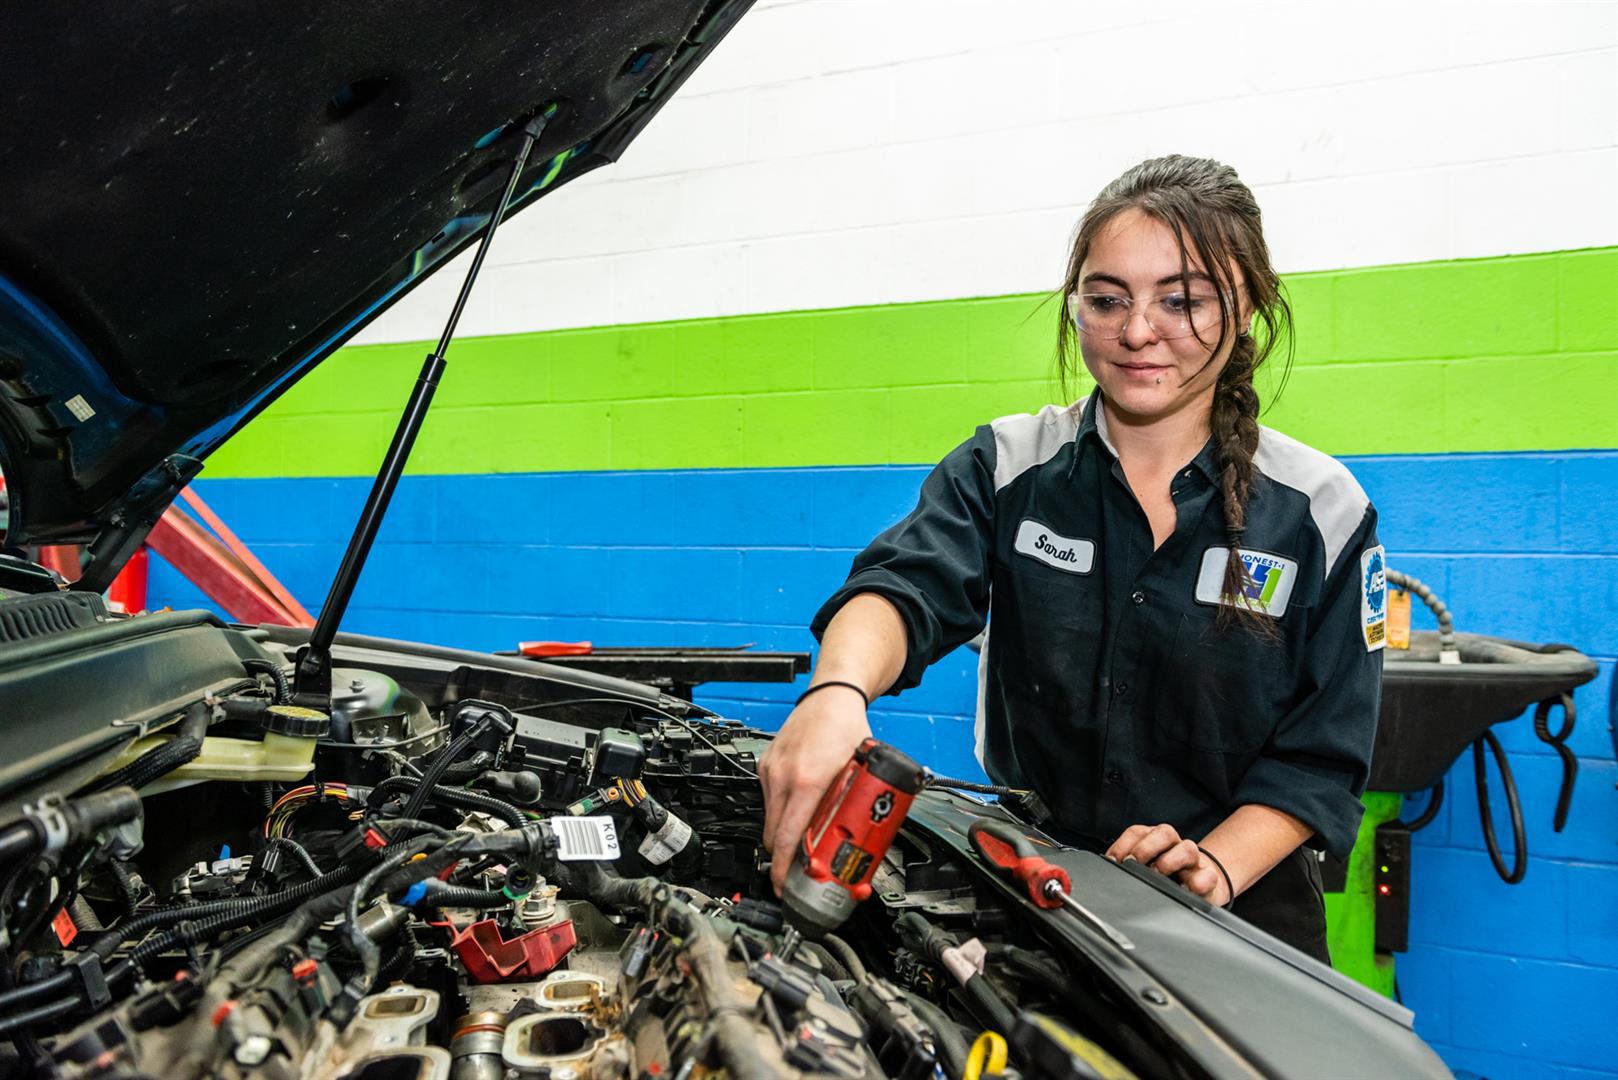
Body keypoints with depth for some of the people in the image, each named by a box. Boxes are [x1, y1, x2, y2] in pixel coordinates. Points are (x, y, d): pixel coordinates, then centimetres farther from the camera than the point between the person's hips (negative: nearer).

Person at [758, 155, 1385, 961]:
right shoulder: (1006, 469, -1)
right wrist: (839, 690, -41)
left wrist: (1215, 866, -18)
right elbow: (904, 587, -20)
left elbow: (1319, 756, -1)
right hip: (1026, 883, 1)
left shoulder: (1322, 511, -1)